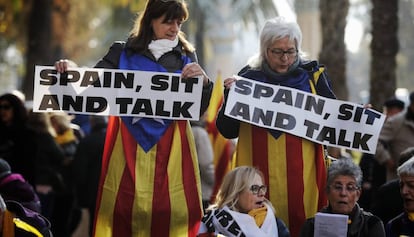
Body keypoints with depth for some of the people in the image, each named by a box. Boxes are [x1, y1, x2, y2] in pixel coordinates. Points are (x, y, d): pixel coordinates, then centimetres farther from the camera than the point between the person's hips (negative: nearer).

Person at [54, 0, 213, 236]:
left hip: (170, 146, 1)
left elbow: (198, 110, 6)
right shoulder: (122, 53, 8)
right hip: (128, 144, -1)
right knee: (122, 211, -2)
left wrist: (203, 81, -12)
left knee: (171, 212, -4)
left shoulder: (186, 57, 11)